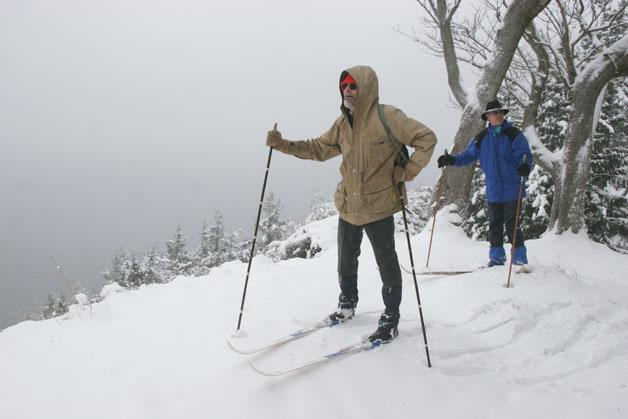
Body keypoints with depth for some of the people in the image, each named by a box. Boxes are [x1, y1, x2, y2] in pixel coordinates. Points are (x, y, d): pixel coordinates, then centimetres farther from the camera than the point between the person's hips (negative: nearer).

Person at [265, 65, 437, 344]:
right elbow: (319, 148, 12)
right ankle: (347, 305, 43)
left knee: (386, 264, 7)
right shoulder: (342, 123, 4)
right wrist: (282, 145, 2)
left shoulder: (387, 117, -16)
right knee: (346, 261, 20)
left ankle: (390, 319, 23)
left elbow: (426, 138, -15)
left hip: (378, 206, -6)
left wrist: (406, 173, -17)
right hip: (348, 206, 6)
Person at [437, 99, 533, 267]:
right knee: (494, 225, 10)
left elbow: (524, 154, -11)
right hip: (493, 191, 4)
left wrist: (525, 165, -33)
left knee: (512, 224, -4)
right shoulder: (482, 138, 8)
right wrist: (452, 159, -3)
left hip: (511, 190, -4)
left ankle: (520, 259, 6)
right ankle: (497, 257, 22)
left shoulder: (513, 134, -4)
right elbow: (468, 155, 13)